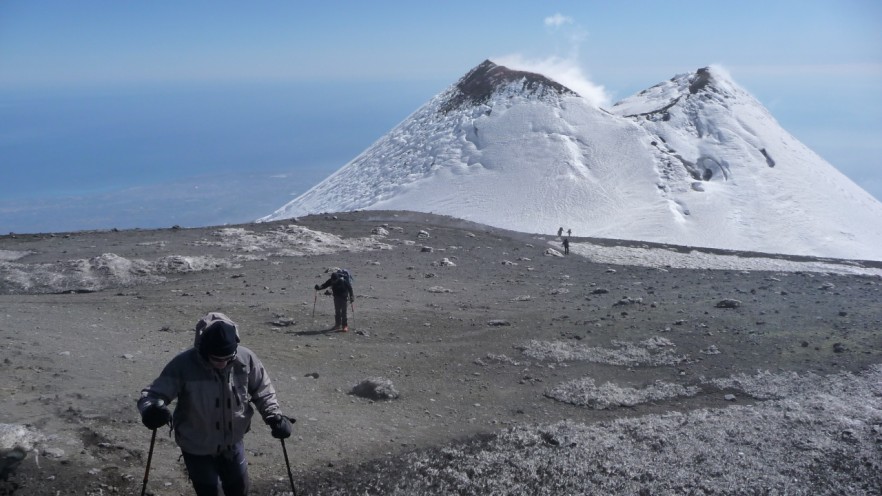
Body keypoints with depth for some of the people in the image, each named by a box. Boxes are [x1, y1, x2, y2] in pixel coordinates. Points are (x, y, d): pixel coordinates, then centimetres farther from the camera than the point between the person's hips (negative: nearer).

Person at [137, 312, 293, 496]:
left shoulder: (246, 359, -20)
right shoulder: (183, 364, -28)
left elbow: (262, 391, -5)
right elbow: (153, 393, -23)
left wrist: (274, 416, -19)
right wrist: (151, 410, -46)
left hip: (233, 443, 3)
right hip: (197, 447, -2)